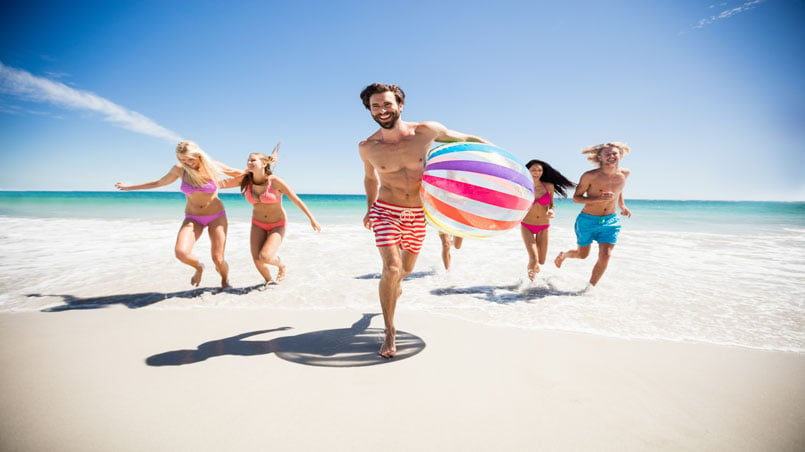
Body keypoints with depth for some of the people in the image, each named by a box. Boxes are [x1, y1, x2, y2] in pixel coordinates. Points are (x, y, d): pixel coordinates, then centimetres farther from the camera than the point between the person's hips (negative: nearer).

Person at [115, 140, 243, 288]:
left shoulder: (212, 166, -9)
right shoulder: (179, 169, -4)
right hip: (193, 218, 2)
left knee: (218, 259, -9)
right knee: (181, 252, -23)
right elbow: (158, 183, 14)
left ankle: (225, 281, 26)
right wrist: (129, 187, 23)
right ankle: (199, 267, 11)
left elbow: (237, 173, 8)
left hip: (217, 216, -2)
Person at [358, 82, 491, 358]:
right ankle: (389, 331, 4)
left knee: (407, 268, 19)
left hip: (417, 215, 1)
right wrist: (370, 208, 7)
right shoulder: (367, 147, -9)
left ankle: (394, 281, 59)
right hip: (387, 212, -1)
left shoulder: (426, 131, -14)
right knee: (391, 268, -17)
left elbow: (465, 139, -2)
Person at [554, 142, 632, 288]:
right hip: (588, 221, -3)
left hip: (610, 221, 3)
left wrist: (622, 205, 16)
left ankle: (589, 288, 6)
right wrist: (599, 199, -25)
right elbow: (576, 198, -12)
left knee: (605, 256, -11)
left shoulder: (624, 174, -2)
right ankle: (563, 255, 49)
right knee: (583, 255, 14)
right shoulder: (590, 176, -17)